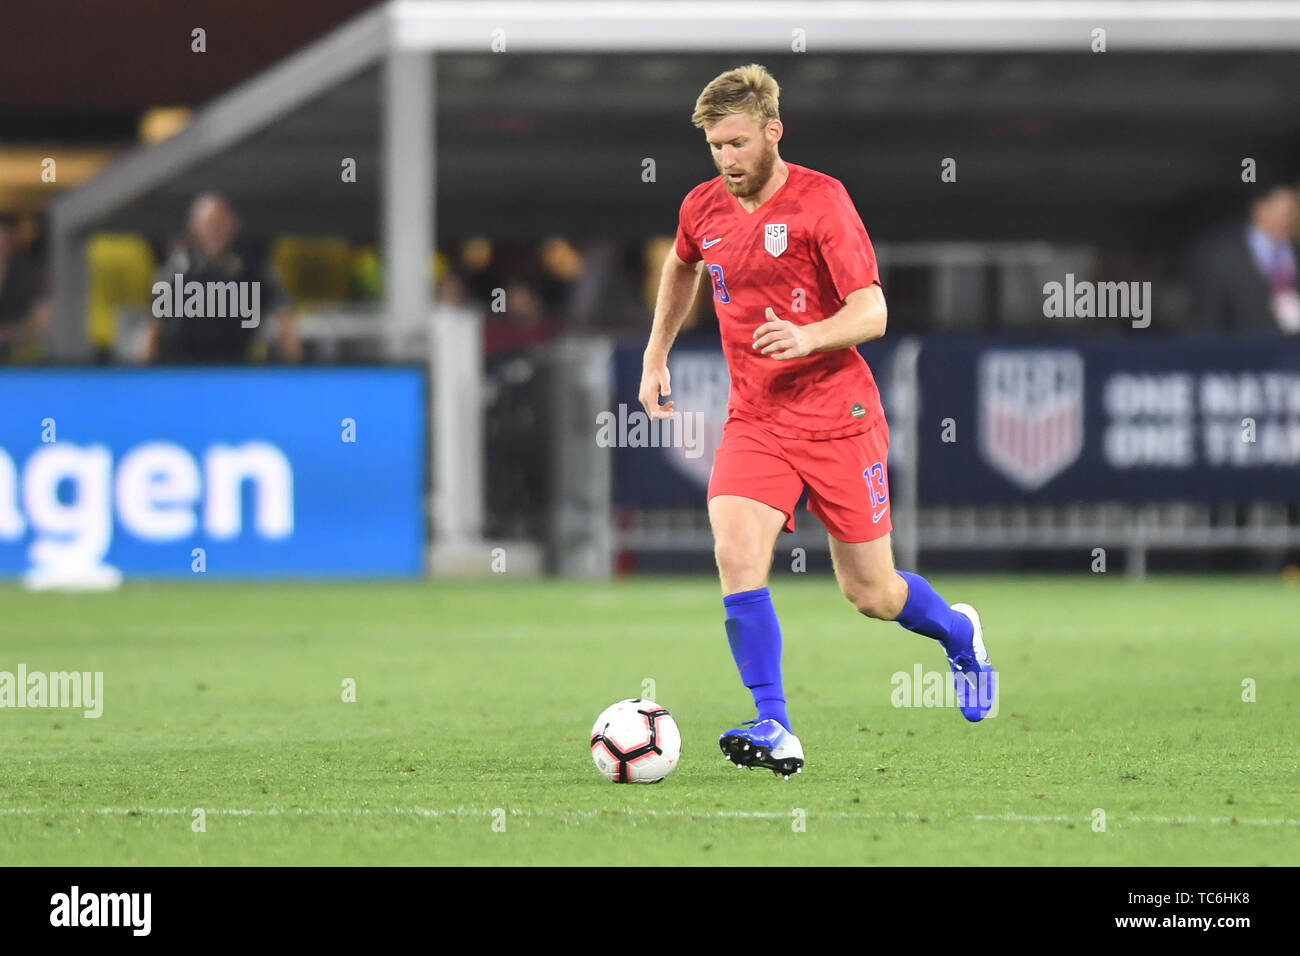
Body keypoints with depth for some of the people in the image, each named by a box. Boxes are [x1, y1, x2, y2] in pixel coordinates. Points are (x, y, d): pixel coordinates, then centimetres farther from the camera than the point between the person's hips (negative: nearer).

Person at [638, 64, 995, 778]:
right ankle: (774, 733, -22)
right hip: (754, 420, 4)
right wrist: (656, 356, 26)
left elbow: (871, 314, -17)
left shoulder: (821, 200, -13)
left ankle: (958, 634, 40)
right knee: (735, 553, -22)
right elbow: (681, 267, 29)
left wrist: (806, 337, -35)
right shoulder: (703, 209, 3)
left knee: (870, 594, 6)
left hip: (838, 418, -4)